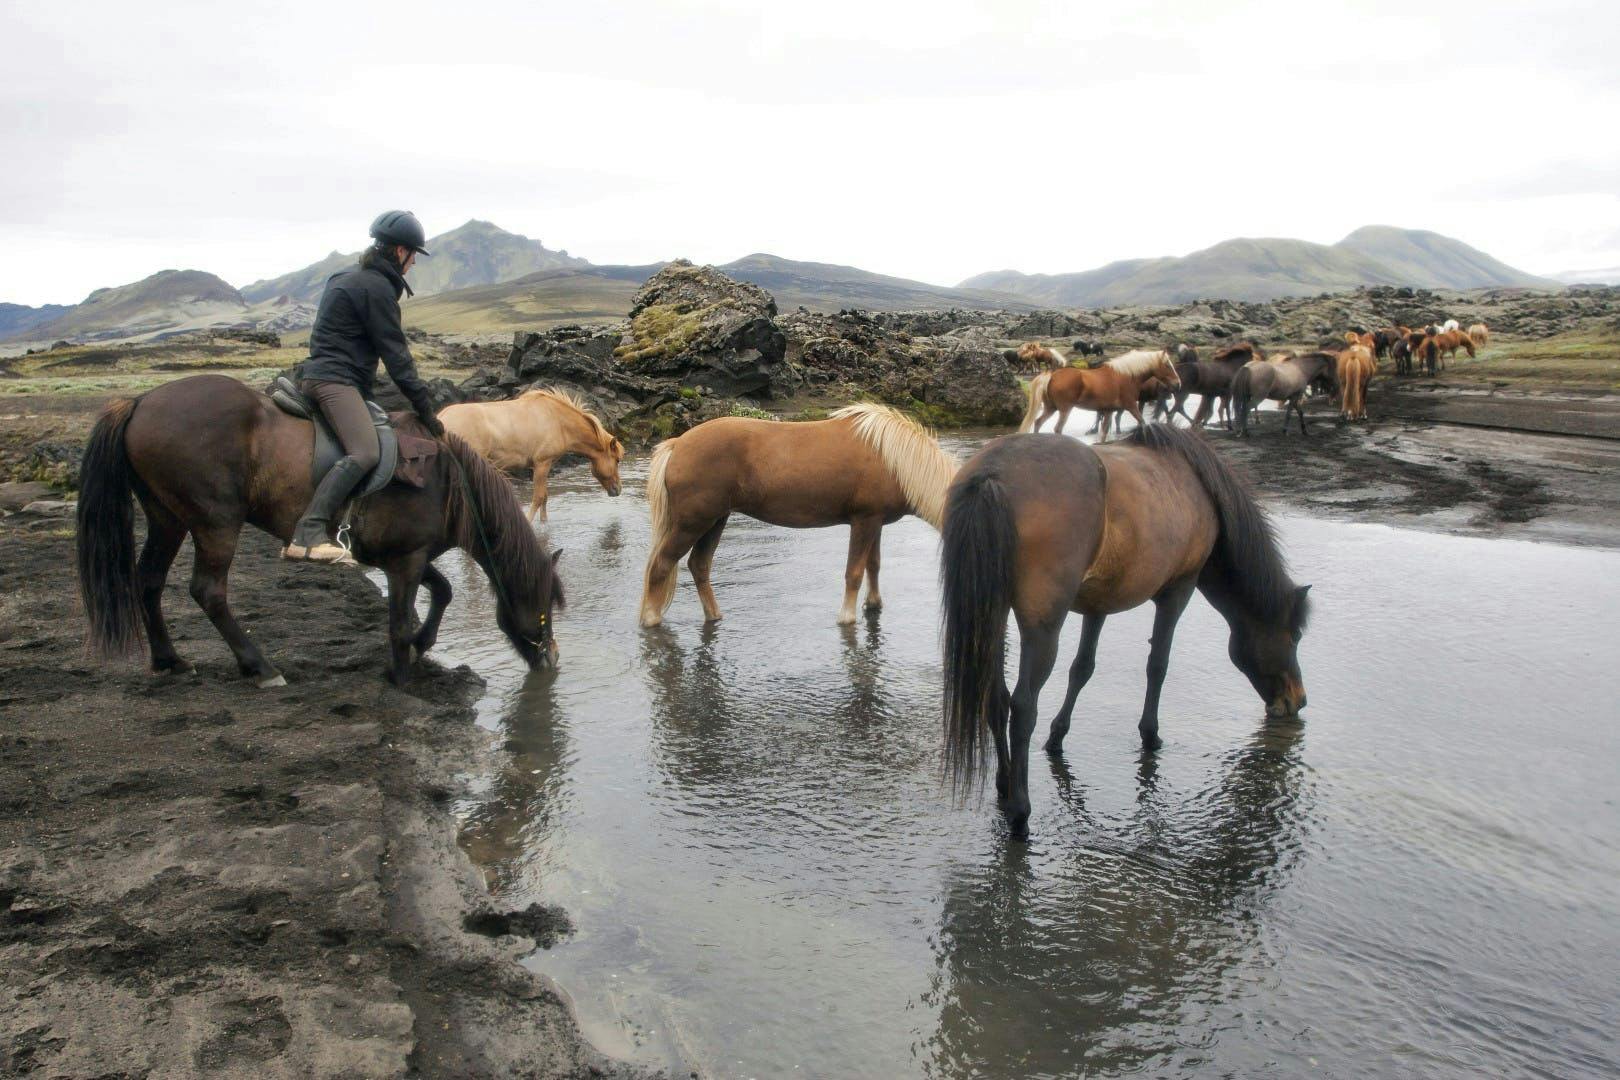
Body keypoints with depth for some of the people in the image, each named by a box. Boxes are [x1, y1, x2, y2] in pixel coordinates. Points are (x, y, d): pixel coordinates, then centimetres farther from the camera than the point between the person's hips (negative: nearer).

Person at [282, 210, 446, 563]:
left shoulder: (350, 279, 23)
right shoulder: (377, 287, -9)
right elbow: (395, 355, -12)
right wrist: (425, 409, -9)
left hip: (321, 377, 11)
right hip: (336, 381, -11)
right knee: (365, 454, -27)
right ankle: (309, 534, -37)